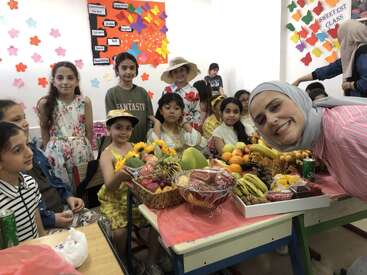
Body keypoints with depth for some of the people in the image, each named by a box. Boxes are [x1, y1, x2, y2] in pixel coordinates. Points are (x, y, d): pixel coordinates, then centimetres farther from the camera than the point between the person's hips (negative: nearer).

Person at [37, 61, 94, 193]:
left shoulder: (85, 101, -4)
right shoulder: (45, 103, -5)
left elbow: (89, 129, 2)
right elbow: (44, 129, 5)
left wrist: (85, 148, 5)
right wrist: (50, 150, 6)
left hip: (81, 151, 1)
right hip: (56, 153, 0)